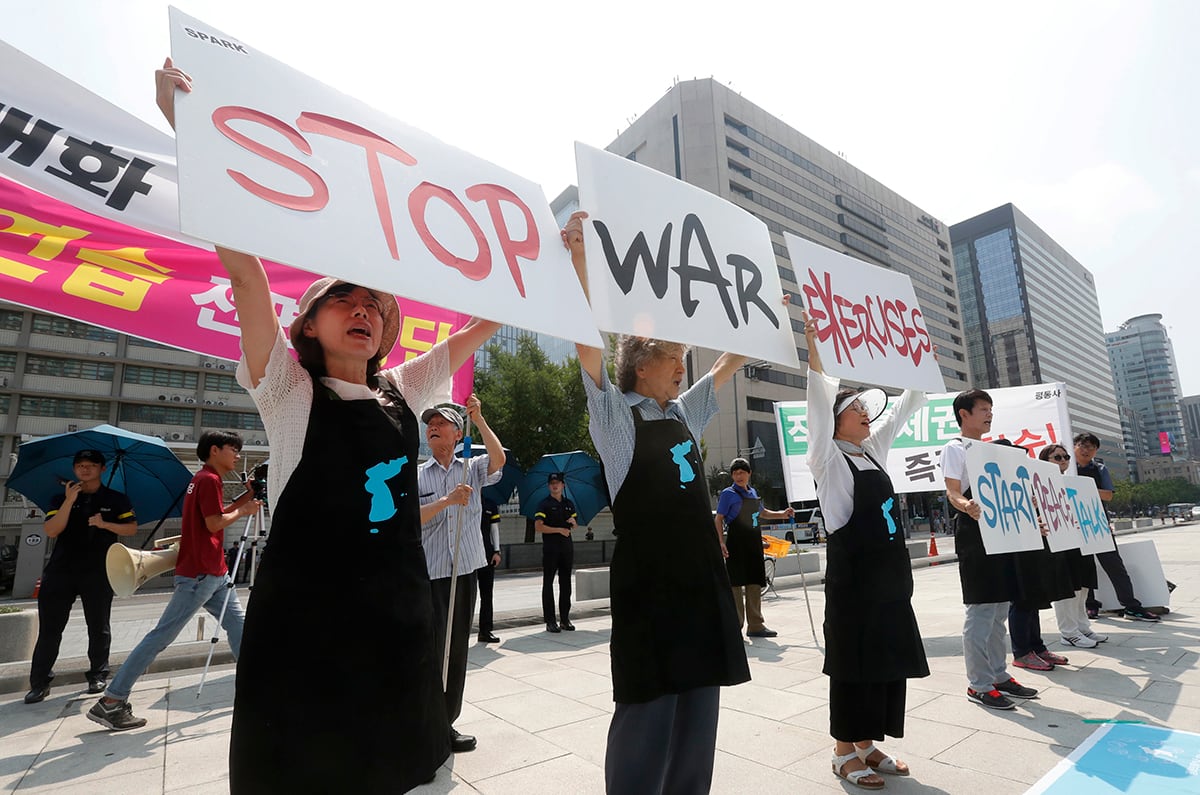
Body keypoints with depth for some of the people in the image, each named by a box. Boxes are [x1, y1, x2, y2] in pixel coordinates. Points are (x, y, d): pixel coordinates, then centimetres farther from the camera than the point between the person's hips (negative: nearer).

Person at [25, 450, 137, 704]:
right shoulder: (61, 498, 9)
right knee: (49, 627, 1)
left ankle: (98, 675, 18)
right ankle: (39, 682, 11)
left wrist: (105, 524, -14)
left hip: (98, 573, -1)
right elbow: (51, 531, -5)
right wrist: (69, 501, -15)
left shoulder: (116, 499, 6)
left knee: (98, 628, 6)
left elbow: (132, 528, 2)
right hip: (60, 570, 1)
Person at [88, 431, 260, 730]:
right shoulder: (209, 479, -14)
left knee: (238, 622, 10)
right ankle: (111, 701, 5)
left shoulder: (207, 479, 16)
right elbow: (214, 523, -19)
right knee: (162, 635, -4)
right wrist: (242, 511, -4)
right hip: (198, 574, -10)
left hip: (215, 573, 10)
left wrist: (246, 497, 12)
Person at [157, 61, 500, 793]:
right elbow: (245, 270, -15)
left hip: (400, 627, 5)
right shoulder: (288, 390, -4)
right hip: (304, 632, -4)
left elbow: (484, 323, 12)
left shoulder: (401, 394, 8)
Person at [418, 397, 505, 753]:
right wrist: (448, 500, -17)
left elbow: (499, 460, -13)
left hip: (465, 570, 2)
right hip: (428, 573, -2)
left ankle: (446, 723, 25)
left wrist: (479, 419, -17)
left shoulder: (472, 468, 7)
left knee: (457, 650, 11)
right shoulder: (416, 475, 4)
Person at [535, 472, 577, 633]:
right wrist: (559, 530, -16)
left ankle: (565, 618, 17)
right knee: (548, 583, 0)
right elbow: (538, 527, -13)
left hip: (567, 547, 5)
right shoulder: (544, 504, -3)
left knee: (565, 583, 8)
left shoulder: (569, 504, 14)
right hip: (550, 548, -5)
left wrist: (573, 522, -1)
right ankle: (550, 620, 5)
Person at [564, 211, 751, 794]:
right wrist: (578, 256, -26)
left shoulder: (684, 414, 13)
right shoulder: (616, 415, -5)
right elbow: (589, 341, -18)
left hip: (702, 577, 7)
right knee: (648, 718, 2)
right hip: (649, 584, -7)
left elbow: (730, 362, 23)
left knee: (697, 716, 15)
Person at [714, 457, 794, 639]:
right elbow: (718, 519, -10)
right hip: (736, 544, -7)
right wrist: (721, 542, -21)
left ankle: (755, 626, 19)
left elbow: (762, 513, 29)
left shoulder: (753, 492, 13)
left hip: (754, 542, 7)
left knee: (755, 584, 10)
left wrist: (782, 514, 17)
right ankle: (735, 626, 6)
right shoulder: (728, 494, -7)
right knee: (736, 583, -3)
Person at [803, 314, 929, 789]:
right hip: (852, 579, -8)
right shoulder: (828, 459, -9)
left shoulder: (874, 451, 12)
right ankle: (844, 752, 17)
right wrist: (810, 341, -31)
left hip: (890, 576, 8)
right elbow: (820, 399, -22)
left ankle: (867, 744, 27)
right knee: (853, 664, 1)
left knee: (889, 661, 13)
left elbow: (904, 409, 22)